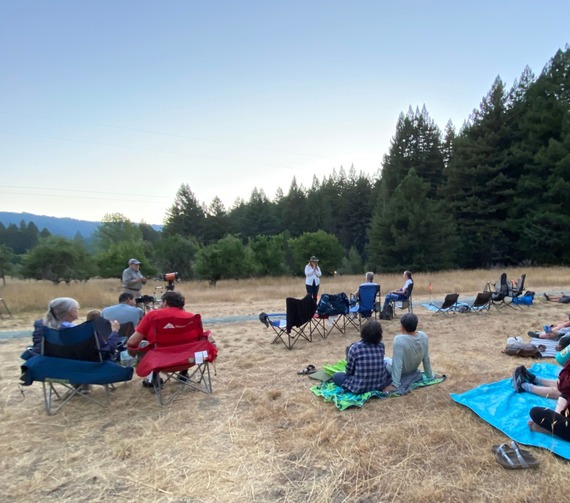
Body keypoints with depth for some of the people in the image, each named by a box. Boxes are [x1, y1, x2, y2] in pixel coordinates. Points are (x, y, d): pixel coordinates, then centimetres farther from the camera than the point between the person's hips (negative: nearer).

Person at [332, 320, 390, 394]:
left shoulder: (354, 348, -16)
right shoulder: (381, 345, -5)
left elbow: (349, 371, -7)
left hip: (359, 388, -2)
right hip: (380, 385, 3)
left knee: (336, 376, 19)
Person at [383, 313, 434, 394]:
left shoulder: (399, 340, -36)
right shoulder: (423, 336, -18)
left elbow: (397, 364, -32)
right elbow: (426, 359, -7)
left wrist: (395, 385, -25)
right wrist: (430, 375, 7)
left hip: (400, 371, -6)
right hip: (413, 369, 6)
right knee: (390, 360, 29)